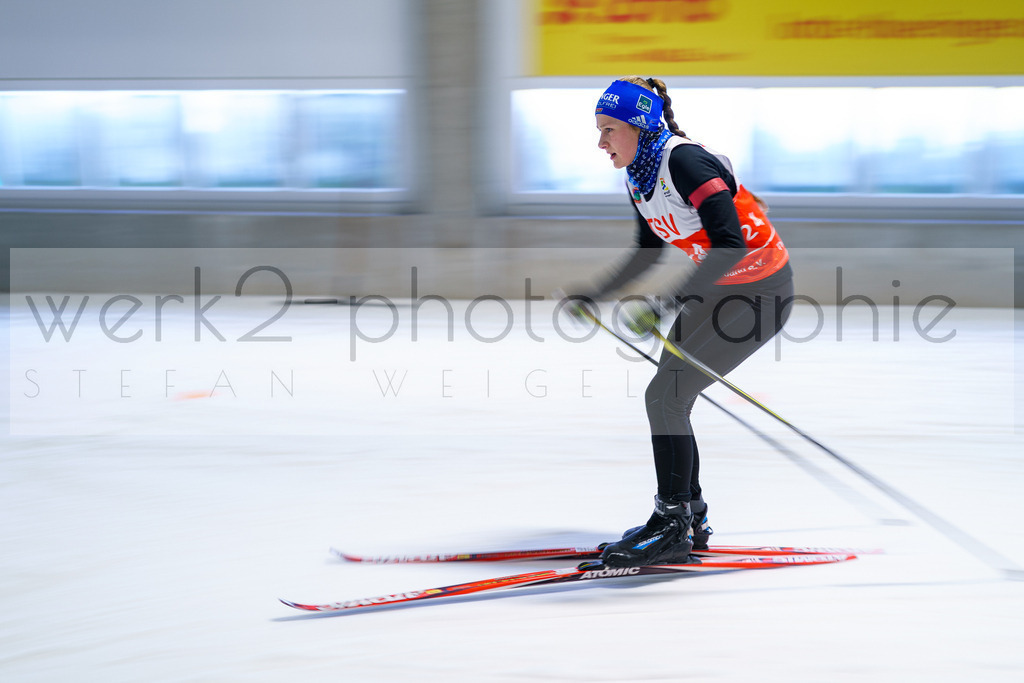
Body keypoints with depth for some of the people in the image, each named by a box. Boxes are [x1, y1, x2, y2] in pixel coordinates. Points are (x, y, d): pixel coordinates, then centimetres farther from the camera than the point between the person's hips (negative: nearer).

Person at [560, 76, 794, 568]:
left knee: (665, 394, -14)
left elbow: (730, 243, -34)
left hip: (760, 291, -9)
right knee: (669, 398, 10)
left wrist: (666, 305, -39)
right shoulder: (639, 175, 3)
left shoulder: (685, 161, -26)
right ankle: (691, 518, 24)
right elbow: (650, 251, 17)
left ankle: (673, 527, -5)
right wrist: (592, 297, 12)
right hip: (715, 288, 9)